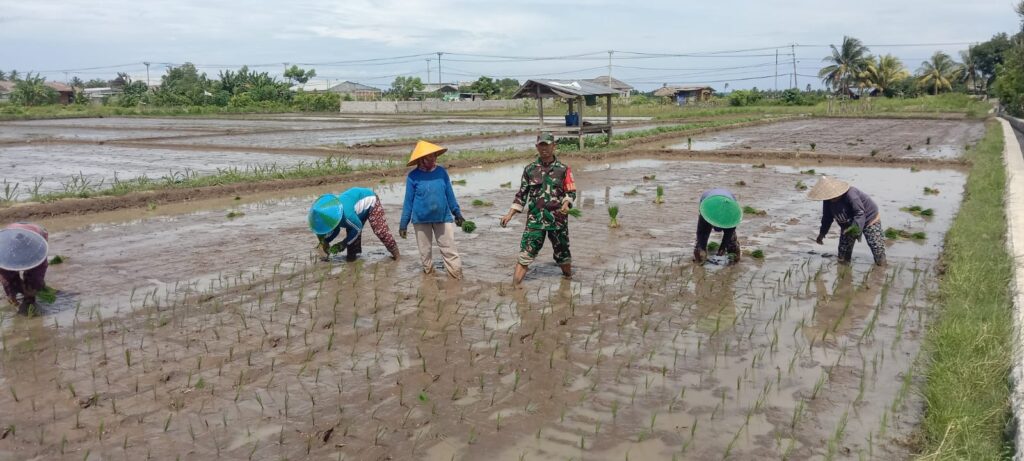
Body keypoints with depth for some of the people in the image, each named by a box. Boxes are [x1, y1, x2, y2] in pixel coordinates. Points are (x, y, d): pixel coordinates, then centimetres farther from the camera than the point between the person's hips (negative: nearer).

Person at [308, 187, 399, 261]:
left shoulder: (347, 215, -41)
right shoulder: (332, 215, -14)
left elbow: (358, 228, -24)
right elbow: (335, 230, 3)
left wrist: (343, 244, -17)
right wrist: (325, 241, -13)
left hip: (370, 200, -8)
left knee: (380, 230, -11)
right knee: (351, 229, 3)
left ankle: (395, 251, 1)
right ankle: (353, 253, 15)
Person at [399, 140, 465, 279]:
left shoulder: (441, 172, -3)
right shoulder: (413, 176, -9)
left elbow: (450, 195, 7)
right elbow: (408, 201, -4)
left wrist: (457, 213, 11)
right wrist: (403, 224, -2)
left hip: (443, 217, 1)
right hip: (421, 219, -1)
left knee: (449, 248, 2)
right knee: (425, 250, 14)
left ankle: (457, 276, 7)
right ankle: (428, 271, 33)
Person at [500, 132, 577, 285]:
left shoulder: (563, 169, 3)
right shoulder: (529, 169, 7)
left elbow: (571, 192, 4)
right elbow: (522, 194, 10)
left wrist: (566, 204, -17)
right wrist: (510, 214, 2)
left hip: (558, 219, 0)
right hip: (535, 219, 0)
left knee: (562, 251, 13)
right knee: (525, 253, -9)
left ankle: (568, 277, 36)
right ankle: (514, 285, -9)